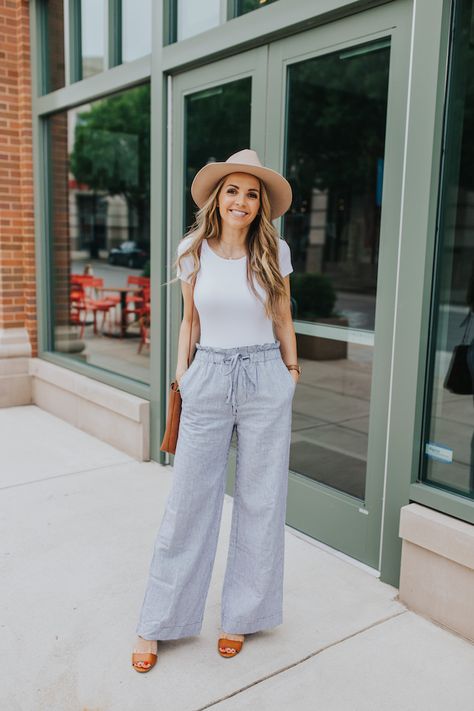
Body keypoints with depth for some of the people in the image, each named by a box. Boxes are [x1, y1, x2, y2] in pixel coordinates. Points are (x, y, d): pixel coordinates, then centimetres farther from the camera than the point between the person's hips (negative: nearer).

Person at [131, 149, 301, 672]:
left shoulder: (275, 251, 0)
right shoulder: (193, 250, 2)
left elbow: (283, 320, 9)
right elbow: (189, 320, 10)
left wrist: (291, 368, 8)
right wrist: (181, 374, 5)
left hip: (265, 380, 0)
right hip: (208, 379, 0)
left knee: (260, 502, 8)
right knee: (188, 501, 4)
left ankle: (241, 616, 28)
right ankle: (156, 626, 21)